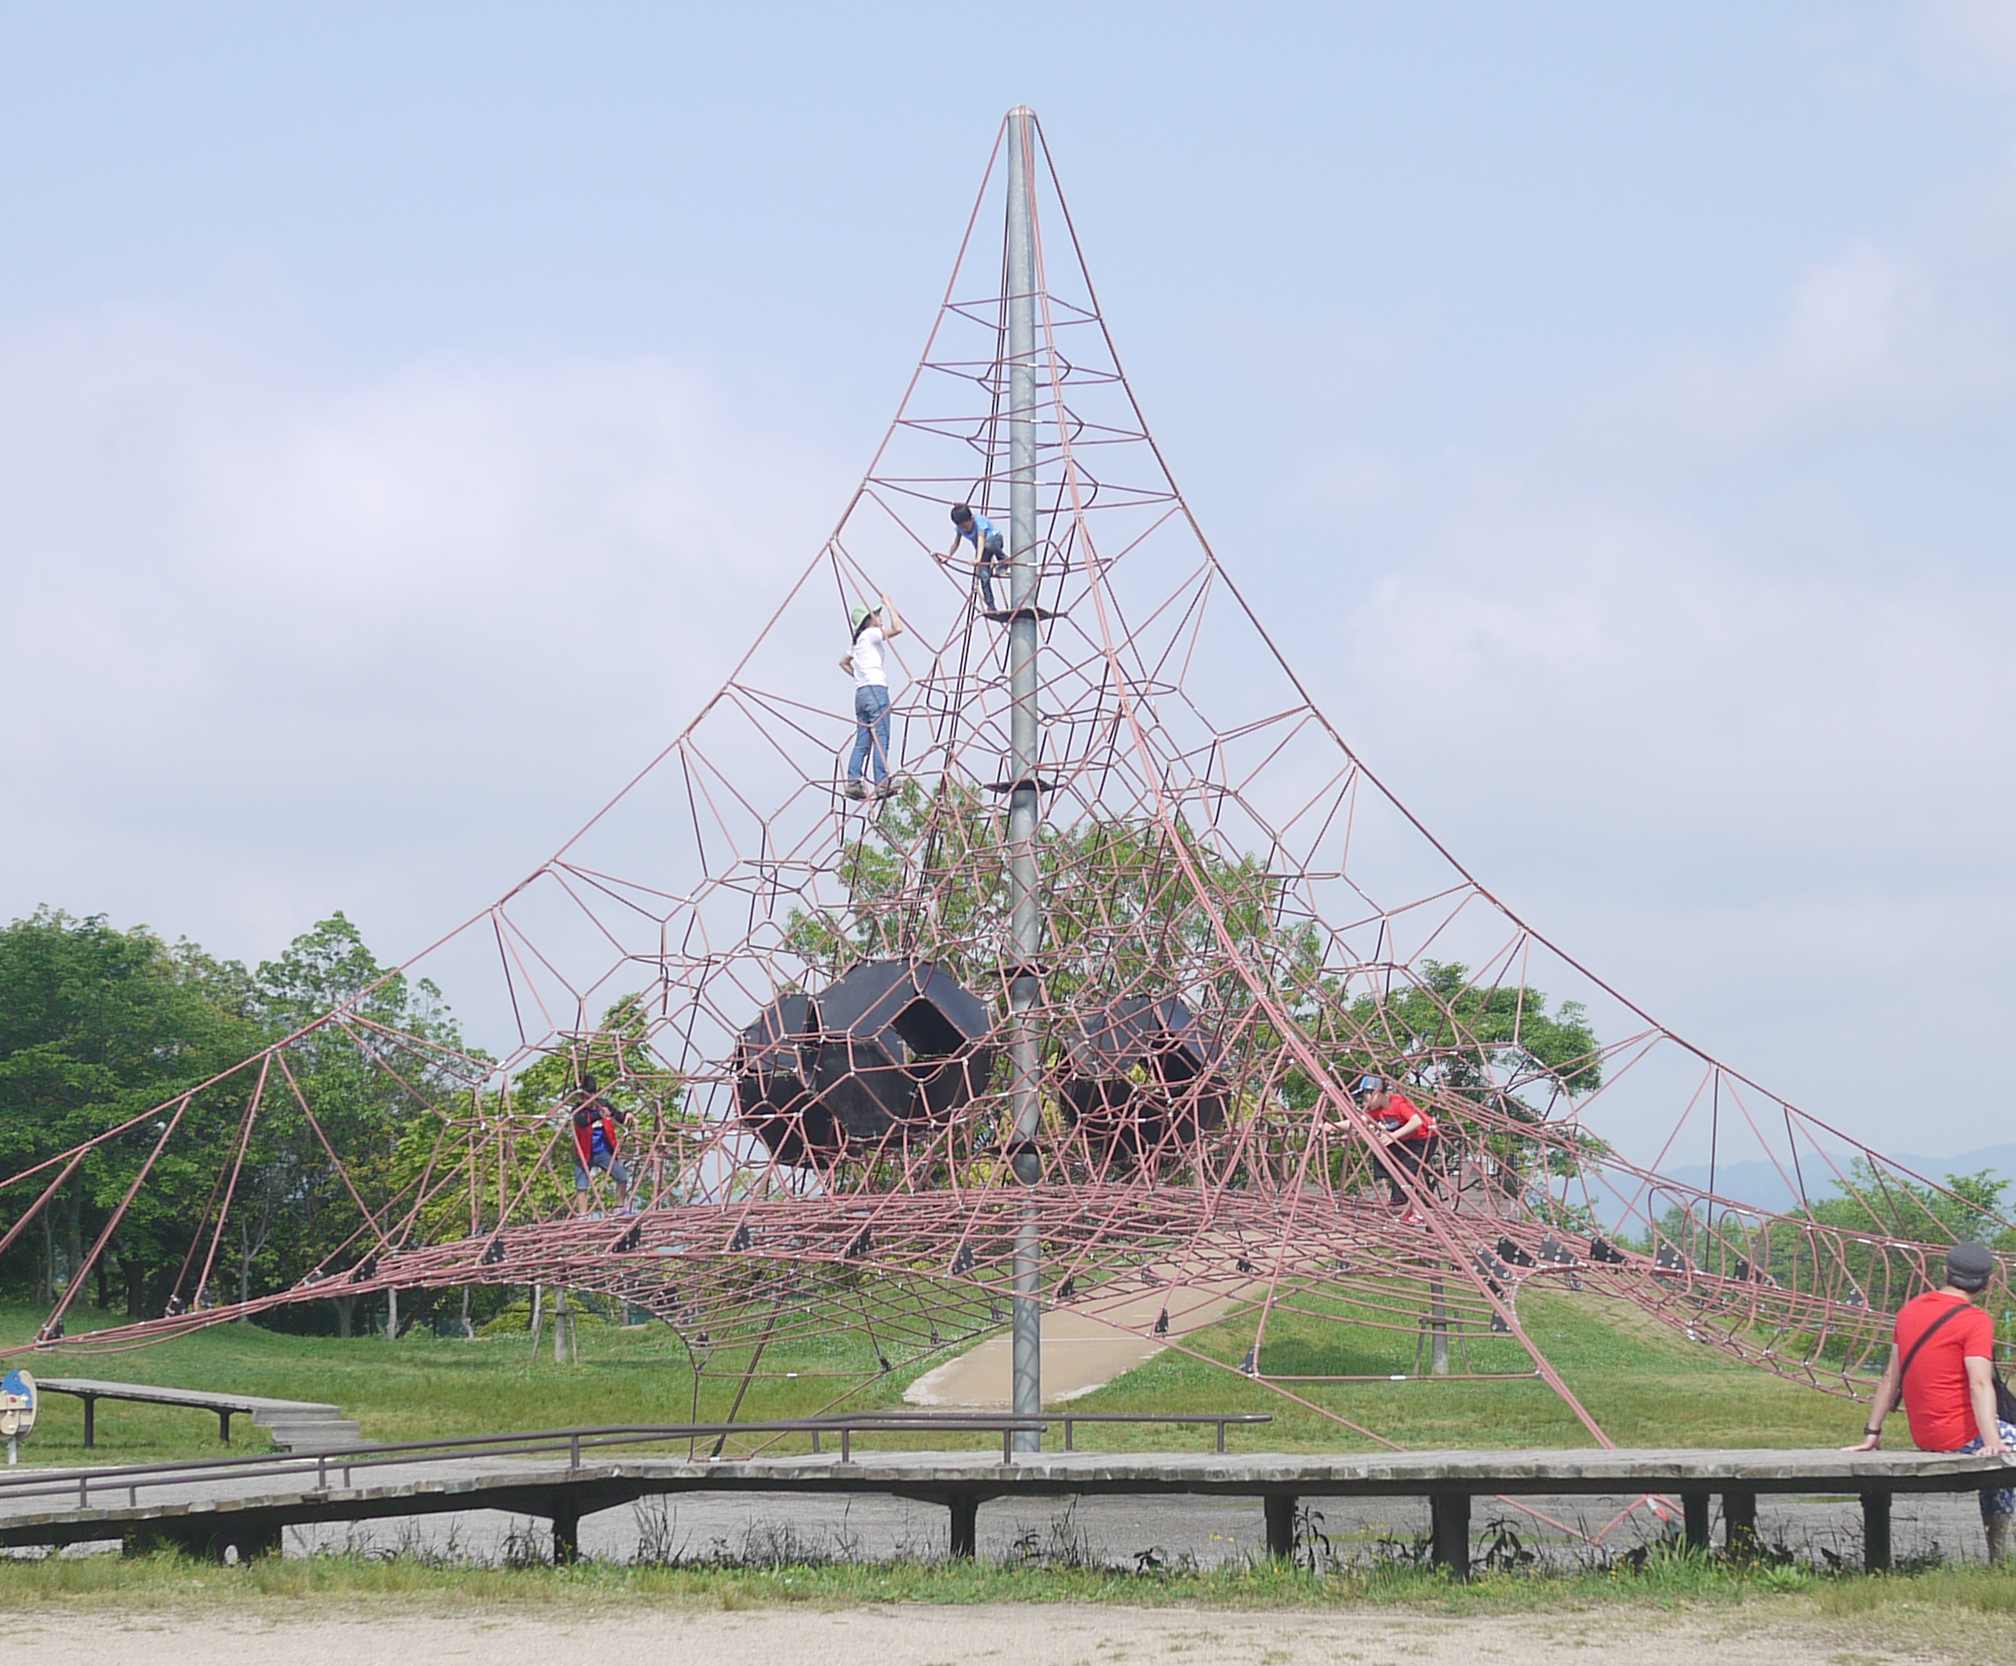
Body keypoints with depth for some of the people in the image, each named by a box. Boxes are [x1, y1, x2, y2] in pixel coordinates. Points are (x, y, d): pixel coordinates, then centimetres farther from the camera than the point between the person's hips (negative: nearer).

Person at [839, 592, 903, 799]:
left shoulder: (858, 641, 21)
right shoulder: (871, 634, -3)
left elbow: (843, 662, 34)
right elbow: (897, 628, -15)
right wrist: (888, 604, -5)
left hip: (861, 692, 9)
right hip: (875, 689, -9)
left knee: (862, 742, 6)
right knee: (880, 739, -12)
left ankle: (853, 782, -1)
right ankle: (882, 784, -18)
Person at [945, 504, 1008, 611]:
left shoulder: (979, 521, -31)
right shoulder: (958, 527, -15)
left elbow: (981, 540, -41)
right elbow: (955, 544, -6)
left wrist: (978, 558, -51)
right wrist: (947, 556, -18)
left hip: (994, 539, -5)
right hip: (980, 549, 5)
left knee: (988, 544, -45)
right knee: (983, 574, -14)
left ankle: (1003, 561, -17)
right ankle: (991, 606, -10)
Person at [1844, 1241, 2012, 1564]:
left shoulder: (1910, 1310, 9)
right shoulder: (1975, 1321, -12)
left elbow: (1891, 1377, 12)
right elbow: (1980, 1384, -24)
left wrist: (1871, 1434, 15)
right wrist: (1991, 1442, -32)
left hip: (1922, 1437, 8)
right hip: (1961, 1436, -8)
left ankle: (1998, 1551, 27)